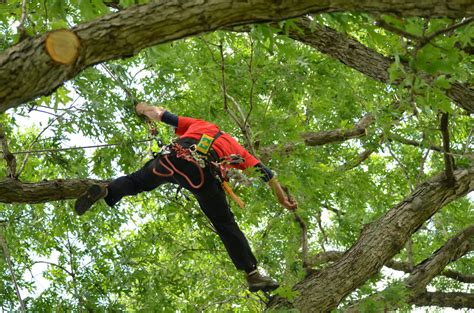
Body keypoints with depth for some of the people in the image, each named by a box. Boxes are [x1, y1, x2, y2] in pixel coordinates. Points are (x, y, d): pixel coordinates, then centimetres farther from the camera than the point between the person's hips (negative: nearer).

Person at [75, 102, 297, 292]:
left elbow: (162, 115, 40)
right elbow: (264, 172, 35)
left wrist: (143, 109, 59)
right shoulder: (236, 148, 38)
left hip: (174, 156, 1)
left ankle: (105, 191, -6)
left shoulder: (199, 124, 40)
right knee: (226, 225, 7)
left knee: (136, 181, 21)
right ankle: (253, 274, 5)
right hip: (202, 172, -1)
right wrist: (282, 197, 44)